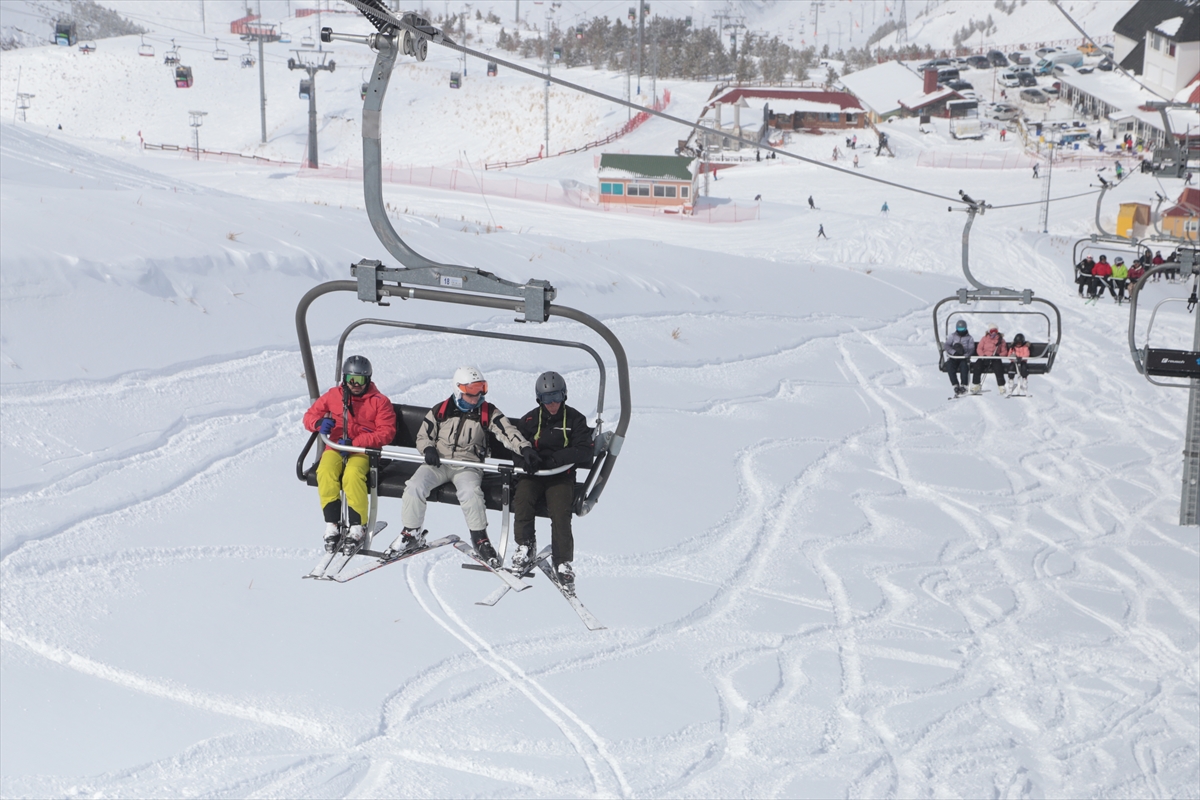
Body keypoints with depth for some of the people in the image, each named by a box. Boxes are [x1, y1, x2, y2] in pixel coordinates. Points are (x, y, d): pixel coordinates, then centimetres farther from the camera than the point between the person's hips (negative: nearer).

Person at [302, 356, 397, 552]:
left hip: (362, 451, -2)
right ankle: (332, 526, -28)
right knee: (325, 472, -31)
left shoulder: (379, 402, 3)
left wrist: (354, 442, -17)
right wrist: (319, 422, -12)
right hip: (335, 448, 2)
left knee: (353, 475, -35)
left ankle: (357, 528, -26)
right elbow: (309, 416, 15)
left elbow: (386, 433, -6)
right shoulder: (333, 396, 11)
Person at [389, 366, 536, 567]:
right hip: (438, 463, 2)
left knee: (470, 492, -33)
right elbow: (423, 436, 12)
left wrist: (525, 448, -33)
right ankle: (411, 533, -1)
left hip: (469, 466, -2)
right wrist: (428, 449, -12)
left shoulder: (488, 413, 1)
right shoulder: (440, 411, 5)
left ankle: (480, 538, -13)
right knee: (415, 486, -22)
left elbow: (508, 432, -14)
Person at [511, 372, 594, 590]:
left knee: (560, 512, -26)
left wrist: (556, 458, -19)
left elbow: (584, 451, -4)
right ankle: (525, 546, -14)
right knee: (522, 500, -30)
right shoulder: (530, 420, 11)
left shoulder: (575, 419, 6)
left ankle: (563, 562, -17)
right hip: (533, 474, 1)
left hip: (562, 476, -1)